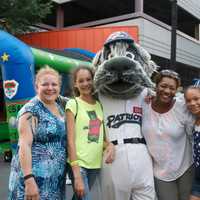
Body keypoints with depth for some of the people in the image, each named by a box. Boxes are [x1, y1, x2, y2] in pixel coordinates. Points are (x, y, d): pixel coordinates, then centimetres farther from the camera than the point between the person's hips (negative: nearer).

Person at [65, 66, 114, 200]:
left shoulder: (99, 104, 8)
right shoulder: (73, 104, -8)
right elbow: (71, 140, -12)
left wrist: (110, 145, -11)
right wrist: (77, 175, -18)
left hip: (96, 164, 5)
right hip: (79, 164, -5)